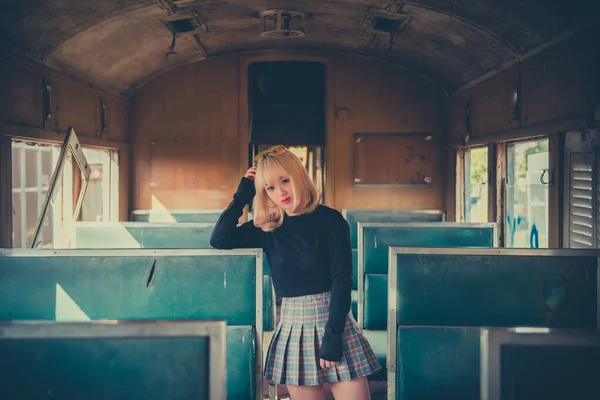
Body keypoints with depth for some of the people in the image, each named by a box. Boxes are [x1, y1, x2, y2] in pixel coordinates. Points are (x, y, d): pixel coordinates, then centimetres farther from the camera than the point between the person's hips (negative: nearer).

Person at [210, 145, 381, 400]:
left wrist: (332, 337, -15)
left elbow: (342, 282, -9)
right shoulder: (267, 227, 5)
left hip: (333, 323, -3)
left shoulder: (329, 220, -6)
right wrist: (243, 194, 1)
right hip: (292, 327, 3)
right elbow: (219, 240, 2)